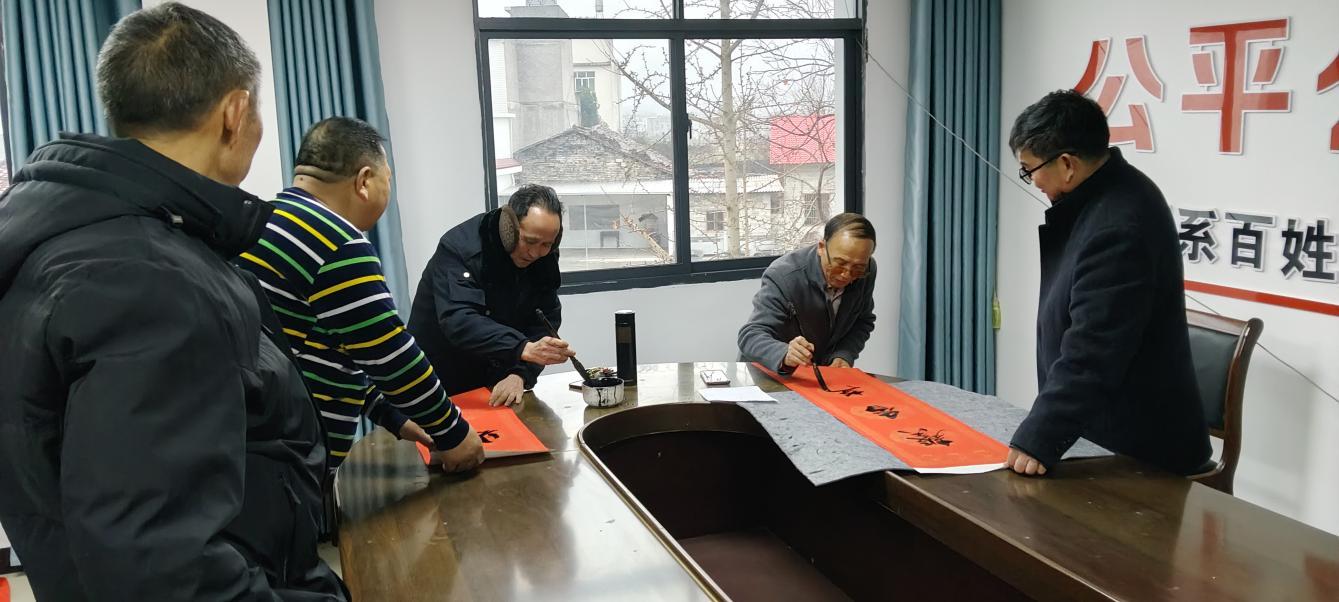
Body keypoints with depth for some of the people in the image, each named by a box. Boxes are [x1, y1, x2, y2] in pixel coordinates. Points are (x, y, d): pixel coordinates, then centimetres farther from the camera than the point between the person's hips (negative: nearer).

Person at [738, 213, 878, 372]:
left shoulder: (866, 271, -11)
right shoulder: (783, 276, -26)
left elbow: (863, 321, 5)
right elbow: (751, 336, -29)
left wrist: (845, 356, -12)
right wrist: (785, 355, -48)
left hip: (827, 374, 3)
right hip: (771, 373, -3)